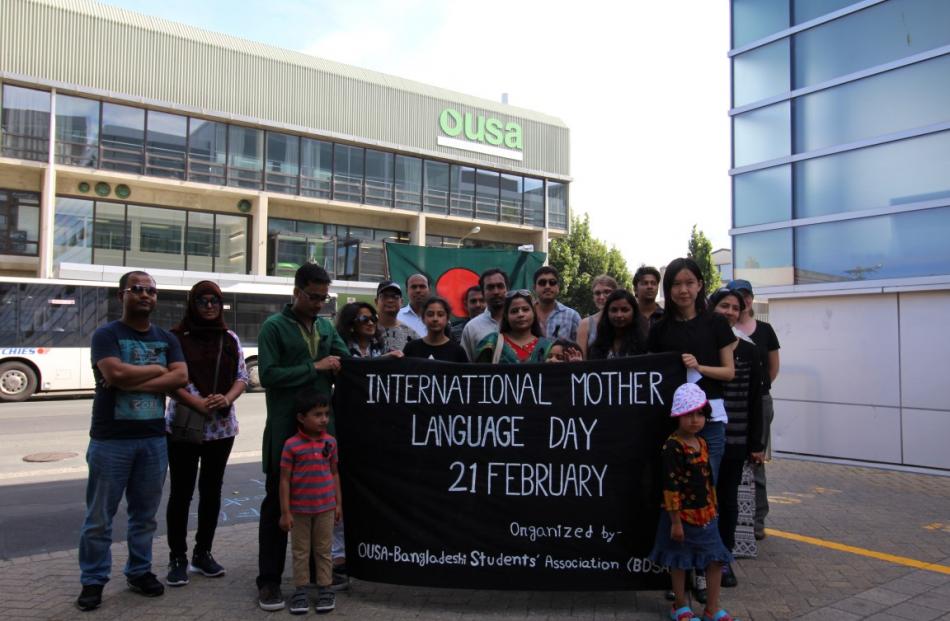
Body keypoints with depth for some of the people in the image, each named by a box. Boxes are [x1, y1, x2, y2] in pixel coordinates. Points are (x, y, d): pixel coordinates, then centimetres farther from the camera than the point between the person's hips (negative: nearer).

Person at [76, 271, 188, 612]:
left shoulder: (167, 339, 9)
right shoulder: (106, 334, -3)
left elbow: (181, 377, -6)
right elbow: (115, 373, -21)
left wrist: (132, 382, -14)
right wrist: (158, 369, -8)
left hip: (154, 438, 4)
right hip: (111, 439, -4)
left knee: (145, 513, 13)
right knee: (99, 516, 4)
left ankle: (139, 571, 26)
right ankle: (93, 580, 17)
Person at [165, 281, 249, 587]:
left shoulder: (230, 339, 8)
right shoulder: (177, 337, -4)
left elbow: (242, 377, 7)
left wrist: (226, 399, -12)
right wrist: (200, 404, -19)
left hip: (222, 426, 4)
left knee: (212, 490, 11)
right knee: (181, 492, 3)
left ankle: (203, 553, 24)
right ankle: (177, 558, 15)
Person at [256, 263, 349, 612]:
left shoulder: (327, 327, 11)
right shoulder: (274, 326, -6)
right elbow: (268, 375, -15)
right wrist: (314, 367, -14)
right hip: (285, 429, -5)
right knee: (277, 503, 4)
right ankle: (269, 581, 13)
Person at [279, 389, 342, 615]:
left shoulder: (330, 441, -2)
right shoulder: (291, 445, -13)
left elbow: (335, 473, 7)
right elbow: (285, 479, -9)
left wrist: (338, 503, 7)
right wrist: (285, 512, -9)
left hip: (325, 508, 3)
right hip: (299, 509, -2)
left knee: (324, 550, 12)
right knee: (300, 552, 11)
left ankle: (325, 589, 23)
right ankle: (300, 590, 22)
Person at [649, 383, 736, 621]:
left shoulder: (702, 443, 4)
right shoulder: (673, 447, -20)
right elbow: (671, 486, -20)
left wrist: (713, 509, 17)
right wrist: (675, 521, -19)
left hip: (705, 513, 7)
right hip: (682, 514, -7)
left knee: (716, 559, 9)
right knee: (680, 561, 10)